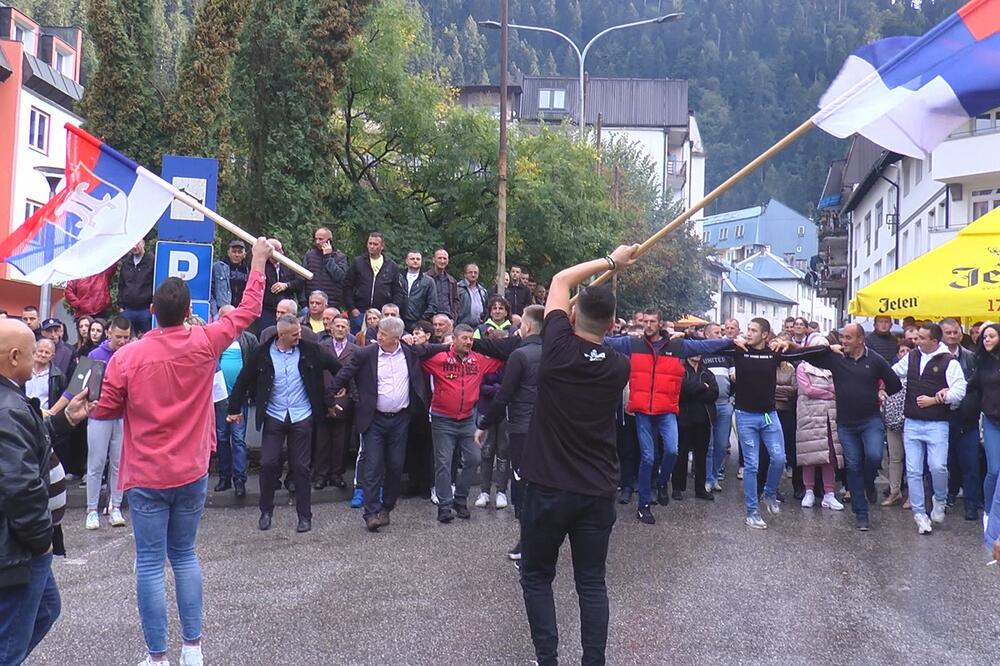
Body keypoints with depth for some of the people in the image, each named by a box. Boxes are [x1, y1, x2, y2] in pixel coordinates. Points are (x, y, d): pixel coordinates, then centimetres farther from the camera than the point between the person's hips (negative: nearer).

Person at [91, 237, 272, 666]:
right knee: (184, 556, 16)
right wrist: (258, 261, 15)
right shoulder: (204, 345, -8)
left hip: (146, 478, -3)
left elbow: (105, 410, -3)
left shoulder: (126, 357, -12)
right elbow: (247, 312, 6)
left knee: (150, 565, 4)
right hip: (191, 475, 3)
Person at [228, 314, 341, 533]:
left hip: (302, 417, 0)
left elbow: (336, 367, 8)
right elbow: (243, 380, 4)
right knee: (268, 463, -3)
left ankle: (304, 515, 14)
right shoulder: (262, 353, -5)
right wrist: (234, 408, 7)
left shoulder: (310, 350, -5)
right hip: (273, 417, 0)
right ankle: (266, 511, 16)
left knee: (301, 466, 4)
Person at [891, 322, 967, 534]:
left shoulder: (949, 362, -6)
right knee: (913, 471, 2)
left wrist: (933, 401, -13)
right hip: (912, 423, 4)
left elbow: (959, 391, -10)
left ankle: (940, 500, 18)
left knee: (938, 466, -12)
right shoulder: (911, 357, 9)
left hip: (937, 424, -4)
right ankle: (919, 513, 12)